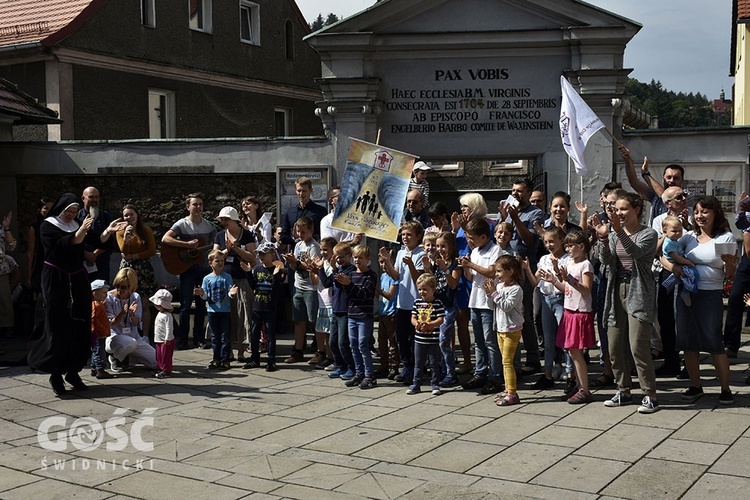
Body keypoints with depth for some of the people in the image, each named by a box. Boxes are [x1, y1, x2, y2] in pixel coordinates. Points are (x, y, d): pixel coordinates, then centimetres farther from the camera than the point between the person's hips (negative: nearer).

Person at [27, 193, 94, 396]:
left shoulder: (76, 225, 14)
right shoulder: (48, 226, -2)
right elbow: (62, 245, -21)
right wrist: (81, 230, -31)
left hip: (78, 281, 5)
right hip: (56, 281, -5)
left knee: (79, 327, 4)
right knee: (58, 328, -5)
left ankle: (73, 371, 13)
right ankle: (56, 374, 1)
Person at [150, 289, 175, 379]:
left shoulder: (167, 316, -20)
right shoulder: (159, 314, 12)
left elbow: (169, 328, -23)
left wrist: (167, 339, -24)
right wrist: (156, 336, 24)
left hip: (166, 341, -10)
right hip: (159, 340, 10)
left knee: (166, 356, -3)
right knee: (159, 356, 15)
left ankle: (166, 371, 2)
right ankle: (160, 369, 24)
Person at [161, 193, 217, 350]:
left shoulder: (208, 225, 10)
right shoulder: (182, 224, -4)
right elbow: (165, 239, -17)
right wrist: (187, 245, -22)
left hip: (204, 268, 4)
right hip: (187, 268, -4)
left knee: (202, 305, 6)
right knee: (186, 304, -4)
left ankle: (199, 339, 13)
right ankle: (181, 340, 3)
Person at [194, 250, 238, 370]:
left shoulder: (227, 277, -1)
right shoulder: (207, 279, 4)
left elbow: (230, 293, -5)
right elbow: (206, 297, 4)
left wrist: (231, 293, -27)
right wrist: (202, 294, -17)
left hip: (225, 311, -2)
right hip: (212, 311, 2)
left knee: (225, 337, 1)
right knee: (215, 337, 9)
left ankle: (225, 360, 6)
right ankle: (216, 359, 17)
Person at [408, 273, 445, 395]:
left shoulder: (437, 303, -7)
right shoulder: (417, 302, 5)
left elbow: (441, 319, -12)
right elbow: (413, 317, 5)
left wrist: (428, 324, -25)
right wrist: (416, 323, -17)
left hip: (433, 340, -4)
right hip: (419, 339, 4)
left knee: (434, 364, 6)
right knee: (418, 363, 11)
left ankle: (435, 385, 15)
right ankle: (416, 384, 18)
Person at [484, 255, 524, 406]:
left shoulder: (516, 289, -15)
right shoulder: (499, 285, 8)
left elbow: (506, 306, -24)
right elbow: (494, 306, 11)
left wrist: (495, 293, -21)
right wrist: (489, 293, -4)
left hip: (512, 330, -8)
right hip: (500, 328, 8)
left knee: (507, 361, -8)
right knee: (505, 361, 13)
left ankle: (512, 394, -5)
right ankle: (508, 390, 21)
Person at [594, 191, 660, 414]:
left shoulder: (648, 234, -3)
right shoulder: (614, 234, 12)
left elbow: (636, 252, -23)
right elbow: (606, 260, -2)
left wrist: (619, 231, -35)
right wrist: (603, 238, -17)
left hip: (638, 294, -6)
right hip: (617, 293, 6)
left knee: (638, 346, -12)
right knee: (615, 347, 7)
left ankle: (650, 395, -2)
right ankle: (624, 391, 21)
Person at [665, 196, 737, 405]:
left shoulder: (726, 238, -1)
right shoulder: (689, 237, 9)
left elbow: (730, 273, -1)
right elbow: (664, 256, 8)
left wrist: (729, 262, -22)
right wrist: (674, 267, -12)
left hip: (711, 295, -4)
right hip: (686, 293, 4)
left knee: (715, 343, -4)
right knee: (688, 342, 7)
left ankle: (725, 389, 9)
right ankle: (695, 386, 20)